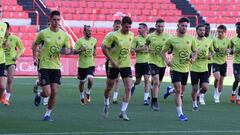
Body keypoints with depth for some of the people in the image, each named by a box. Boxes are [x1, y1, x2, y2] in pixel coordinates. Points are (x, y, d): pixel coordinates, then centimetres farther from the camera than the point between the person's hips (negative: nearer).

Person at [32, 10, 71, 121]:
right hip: (44, 66, -3)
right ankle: (39, 95, 27)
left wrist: (66, 51, -12)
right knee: (47, 93, -9)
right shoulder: (43, 33, -5)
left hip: (56, 67, 3)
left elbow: (68, 49, 12)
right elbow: (35, 44, 11)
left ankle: (48, 114, 16)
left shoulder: (63, 35, 3)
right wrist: (35, 57, 1)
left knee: (54, 93, 0)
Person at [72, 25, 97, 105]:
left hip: (91, 65, 2)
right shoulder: (80, 41, -10)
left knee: (90, 79, -18)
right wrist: (81, 50, -25)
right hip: (82, 65, -1)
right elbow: (74, 52, -11)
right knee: (82, 82, 10)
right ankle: (82, 97, 31)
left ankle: (88, 92, 9)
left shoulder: (94, 40, 2)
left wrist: (94, 52, 10)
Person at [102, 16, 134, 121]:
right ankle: (106, 105, 41)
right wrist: (113, 61, -17)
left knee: (128, 88, -11)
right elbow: (104, 48, -13)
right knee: (109, 87, 13)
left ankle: (123, 111, -5)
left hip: (126, 65, 3)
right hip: (114, 65, -3)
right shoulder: (114, 36, -16)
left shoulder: (131, 35, 0)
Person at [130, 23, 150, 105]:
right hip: (139, 62, 0)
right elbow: (132, 50, -2)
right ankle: (133, 86, 45)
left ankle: (146, 99, -8)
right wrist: (139, 49, -17)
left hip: (147, 61, 0)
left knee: (147, 79, -11)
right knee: (138, 81, 9)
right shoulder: (136, 38, 0)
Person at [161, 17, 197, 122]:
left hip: (186, 68, 4)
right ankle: (180, 114, -8)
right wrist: (166, 61, -9)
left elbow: (195, 51, 13)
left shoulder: (191, 39, 2)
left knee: (182, 90, 13)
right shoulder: (172, 40, -4)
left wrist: (193, 58, -7)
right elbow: (163, 51, 7)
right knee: (178, 90, -12)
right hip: (175, 68, -4)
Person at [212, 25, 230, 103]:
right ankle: (216, 93, 3)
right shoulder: (214, 40, -10)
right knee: (217, 78, -22)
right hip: (215, 62, -3)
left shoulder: (227, 40, -2)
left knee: (221, 80, 9)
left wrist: (228, 51, -10)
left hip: (223, 62, 3)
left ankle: (218, 96, 25)